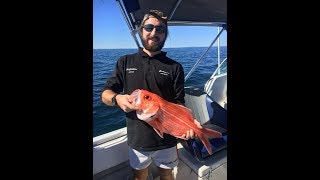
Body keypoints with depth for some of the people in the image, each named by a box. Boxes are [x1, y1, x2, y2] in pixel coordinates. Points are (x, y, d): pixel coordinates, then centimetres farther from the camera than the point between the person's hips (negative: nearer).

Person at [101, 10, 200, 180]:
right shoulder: (125, 62, -1)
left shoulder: (175, 67, -4)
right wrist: (117, 98, -23)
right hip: (137, 138, 1)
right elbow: (105, 94, -1)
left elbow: (179, 103, -4)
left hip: (167, 138, 0)